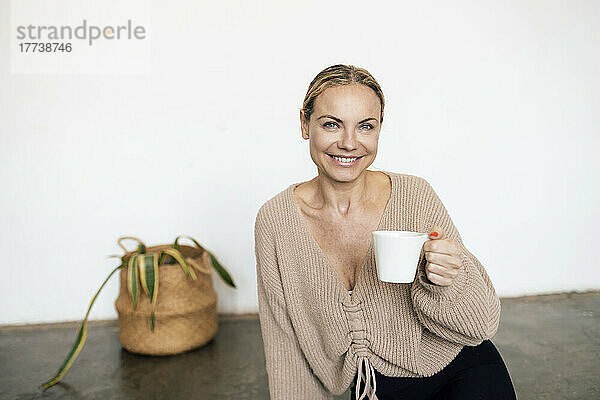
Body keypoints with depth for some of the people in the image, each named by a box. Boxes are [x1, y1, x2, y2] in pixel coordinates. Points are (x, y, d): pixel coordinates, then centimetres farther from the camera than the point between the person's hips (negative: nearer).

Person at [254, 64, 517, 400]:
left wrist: (446, 279, -30)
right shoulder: (275, 221, -14)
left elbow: (481, 326, -12)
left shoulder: (415, 196, -17)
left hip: (462, 373, -2)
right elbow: (284, 347, -4)